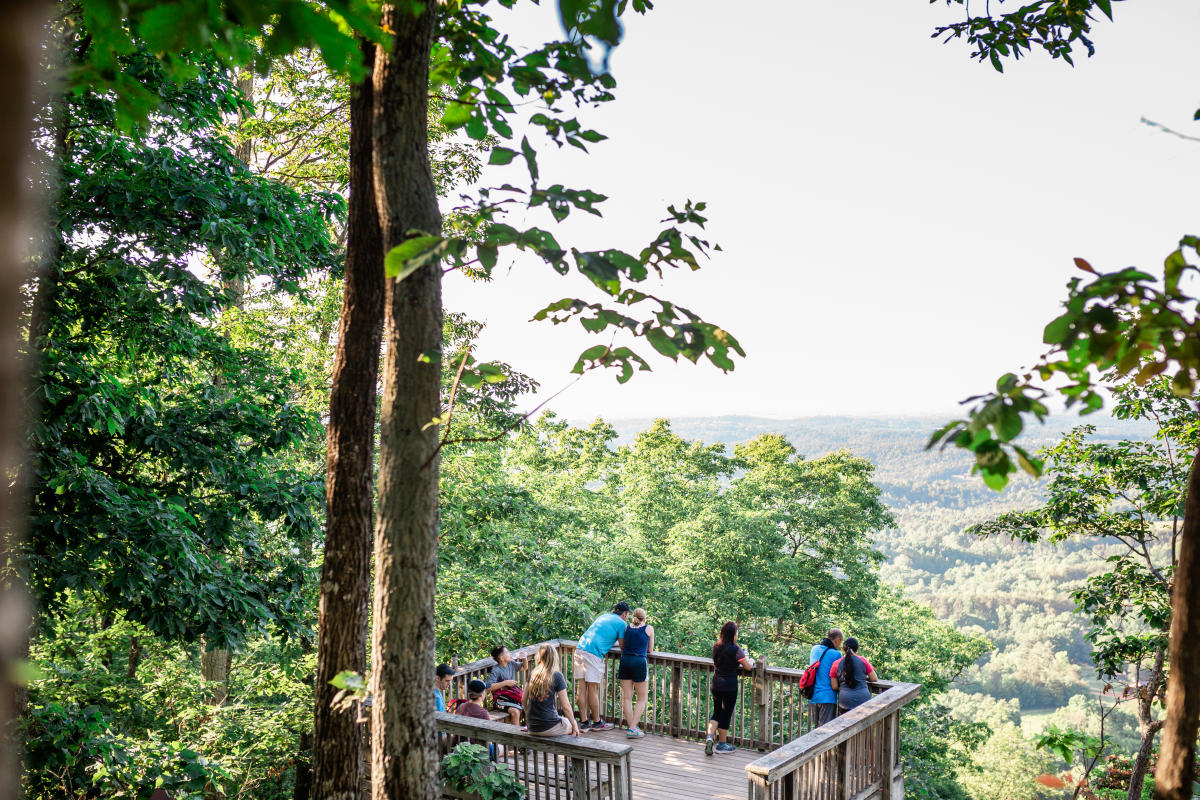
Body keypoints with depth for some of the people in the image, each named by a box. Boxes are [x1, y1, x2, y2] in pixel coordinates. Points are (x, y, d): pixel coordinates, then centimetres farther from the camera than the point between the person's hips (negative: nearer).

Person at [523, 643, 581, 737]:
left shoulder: (533, 674, 3)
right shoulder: (557, 676, -13)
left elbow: (524, 699, 11)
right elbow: (565, 706, -11)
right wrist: (574, 726, 1)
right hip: (548, 728, -5)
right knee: (573, 724, 24)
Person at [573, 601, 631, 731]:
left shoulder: (604, 616, 25)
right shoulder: (621, 623, 4)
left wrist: (614, 642, 41)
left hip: (580, 648, 7)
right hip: (594, 652, -7)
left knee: (581, 687, 7)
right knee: (593, 689, 0)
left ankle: (584, 722, 12)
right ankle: (597, 722, 10)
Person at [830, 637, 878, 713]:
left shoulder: (836, 664, 2)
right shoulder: (863, 660, 2)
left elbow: (834, 687, 3)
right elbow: (875, 679, 9)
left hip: (845, 701, 0)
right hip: (863, 700, 0)